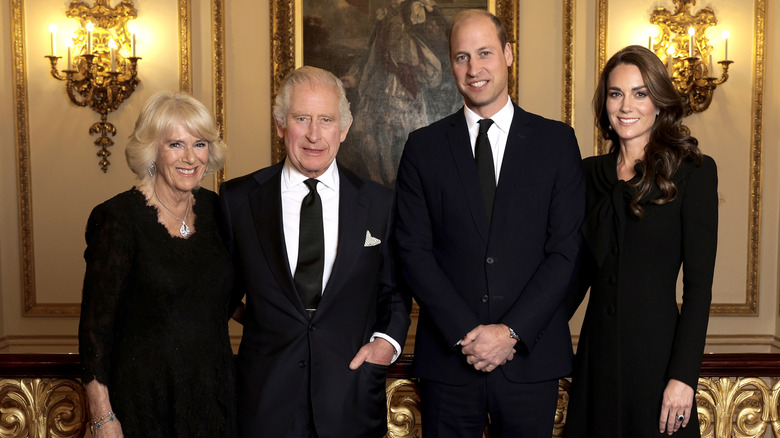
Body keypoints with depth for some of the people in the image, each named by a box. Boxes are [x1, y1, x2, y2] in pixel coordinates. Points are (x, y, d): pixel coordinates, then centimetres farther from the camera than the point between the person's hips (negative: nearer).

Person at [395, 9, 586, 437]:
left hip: (530, 357, 0)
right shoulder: (423, 147, 4)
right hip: (448, 357, 1)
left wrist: (512, 331, -11)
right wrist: (465, 333, -10)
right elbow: (414, 251, -1)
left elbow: (566, 250, -3)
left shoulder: (556, 140, 2)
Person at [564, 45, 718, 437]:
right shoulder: (591, 173, 7)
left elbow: (699, 284, -9)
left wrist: (683, 376, -14)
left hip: (657, 352, -4)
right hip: (597, 350, 4)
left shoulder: (694, 172, -6)